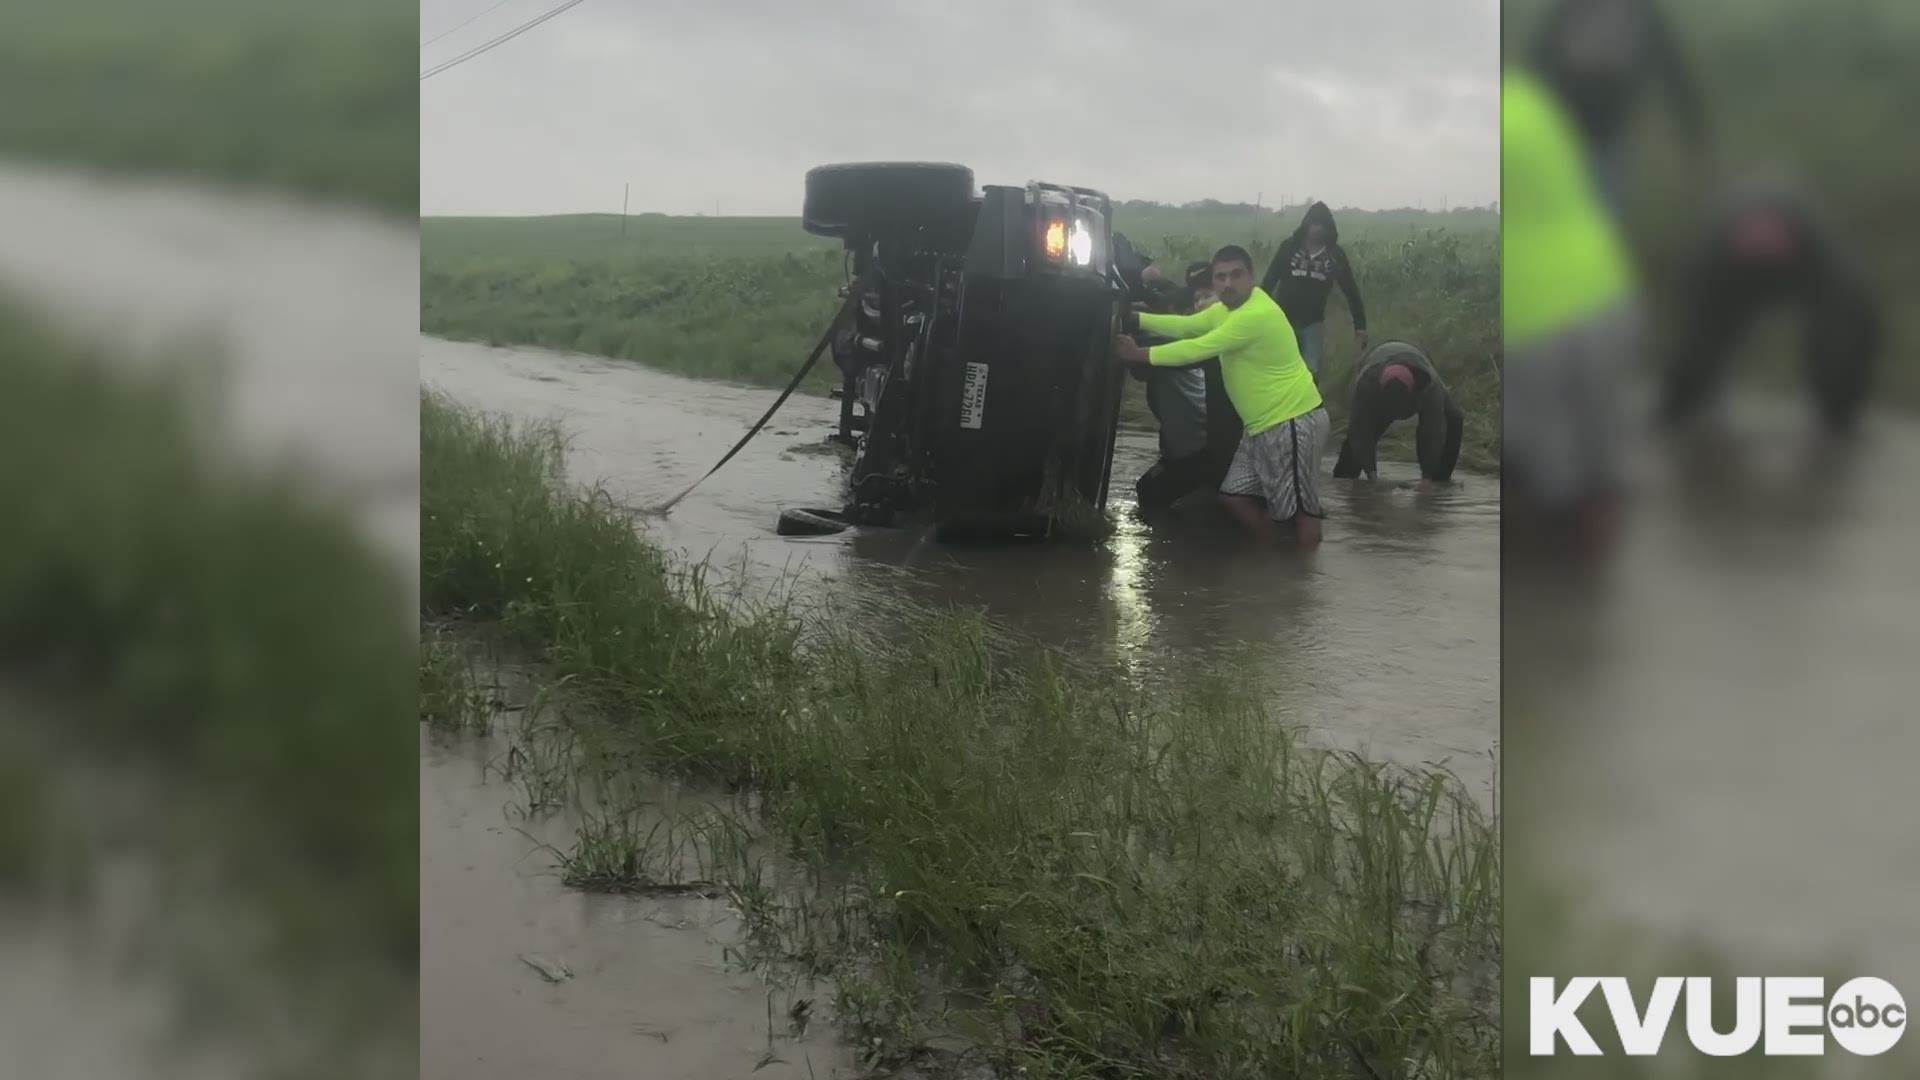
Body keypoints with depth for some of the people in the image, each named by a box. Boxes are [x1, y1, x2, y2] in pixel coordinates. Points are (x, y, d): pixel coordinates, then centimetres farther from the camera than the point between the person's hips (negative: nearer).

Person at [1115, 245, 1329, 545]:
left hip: (1294, 421, -10)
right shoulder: (1229, 308, 10)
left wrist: (1139, 354, -18)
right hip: (1262, 425, 11)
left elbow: (1198, 349, -23)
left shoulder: (1256, 314, -23)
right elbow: (1185, 326, 11)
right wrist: (1134, 318, 0)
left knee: (1300, 508, -5)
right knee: (1235, 496, 11)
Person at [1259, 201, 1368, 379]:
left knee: (1311, 373, -2)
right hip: (1283, 318, -1)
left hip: (1313, 323, 1)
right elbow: (1269, 280, -7)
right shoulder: (1289, 246, -9)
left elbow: (1350, 290, -1)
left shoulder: (1335, 254, -6)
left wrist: (1360, 326, -3)